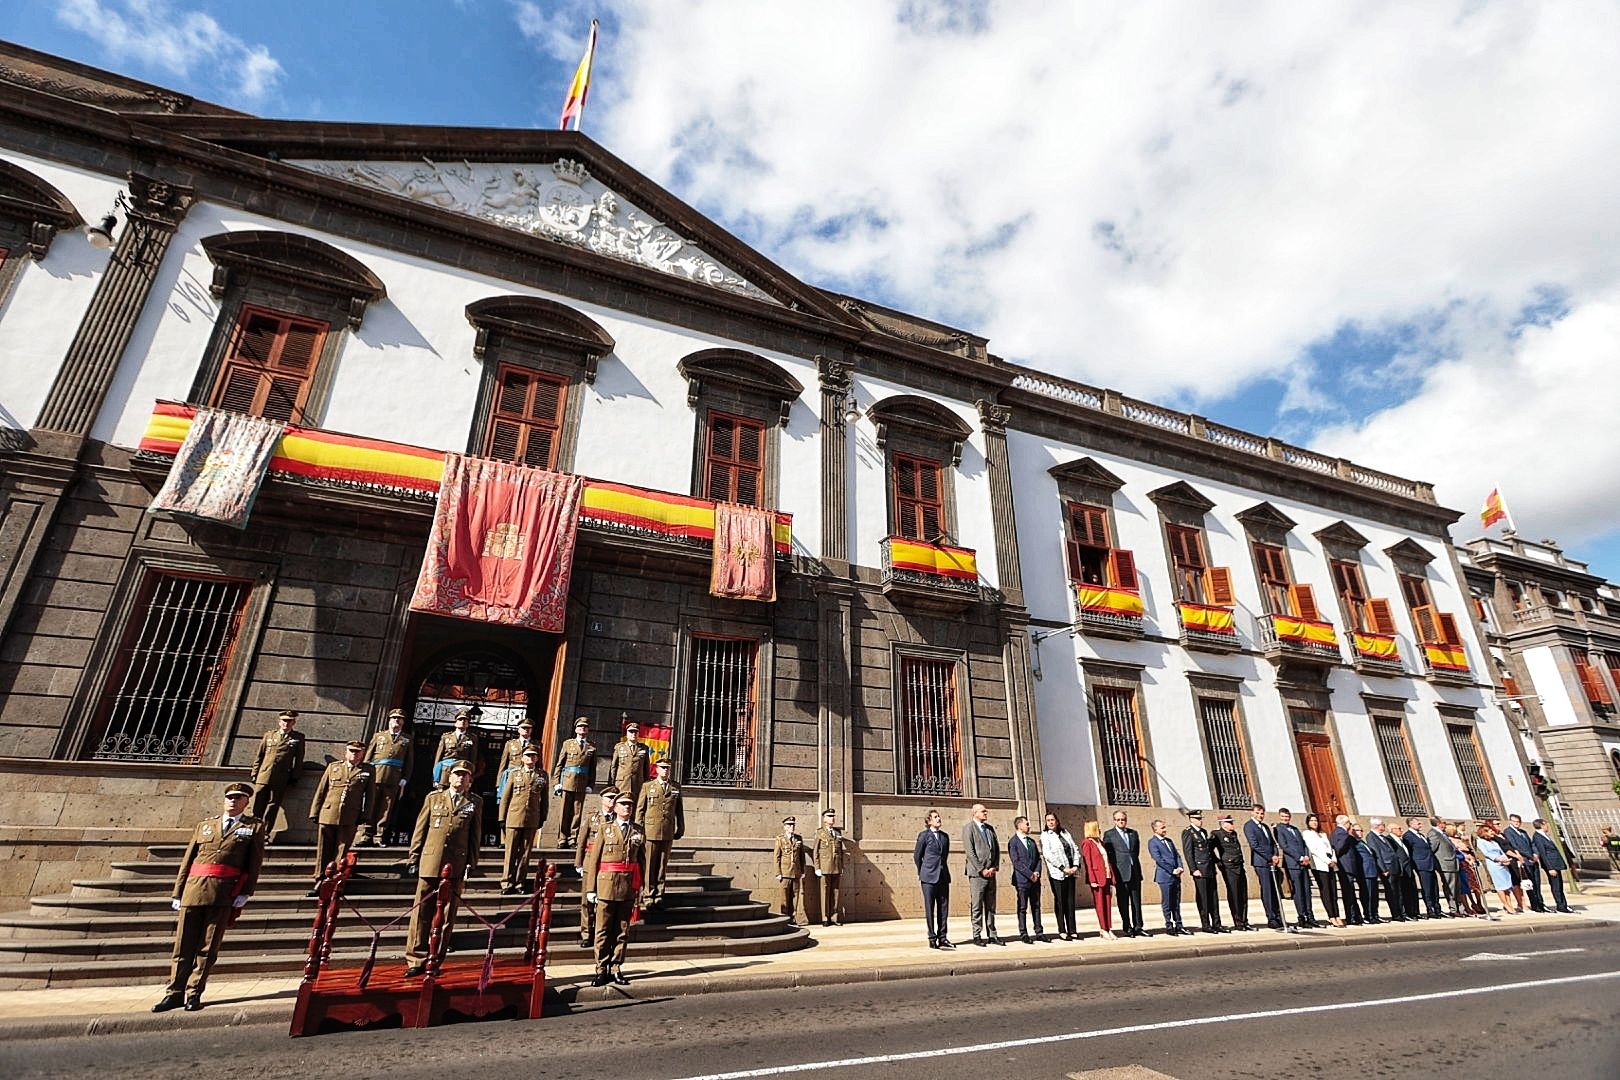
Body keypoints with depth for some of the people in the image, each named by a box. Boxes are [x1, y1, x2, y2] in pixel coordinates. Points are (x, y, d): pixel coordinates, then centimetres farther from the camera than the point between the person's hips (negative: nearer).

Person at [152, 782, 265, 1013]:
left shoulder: (254, 827, 9)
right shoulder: (205, 825, 20)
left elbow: (255, 863, 2)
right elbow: (187, 860, 18)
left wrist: (244, 893, -7)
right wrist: (177, 893, 10)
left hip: (224, 894, -3)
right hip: (193, 890, 3)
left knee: (208, 946, 1)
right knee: (183, 945, 6)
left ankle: (194, 994, 11)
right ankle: (175, 992, 17)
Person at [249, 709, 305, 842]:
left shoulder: (298, 738, 5)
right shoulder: (269, 735, 12)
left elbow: (299, 760, 5)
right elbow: (259, 756, 14)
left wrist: (294, 777, 1)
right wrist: (255, 774, 8)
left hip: (281, 780, -2)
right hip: (263, 777, 2)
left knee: (273, 807, 2)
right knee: (257, 807, 3)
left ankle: (265, 834, 11)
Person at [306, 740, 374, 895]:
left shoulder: (367, 771, 8)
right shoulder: (333, 767, 12)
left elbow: (369, 795, 8)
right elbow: (320, 791, 13)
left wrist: (364, 816, 2)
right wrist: (315, 813, 7)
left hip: (349, 820, -1)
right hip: (327, 816, 1)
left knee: (341, 852, 2)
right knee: (324, 851, 7)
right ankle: (320, 883, 17)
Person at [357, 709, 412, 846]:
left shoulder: (407, 740, 16)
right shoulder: (378, 736, 18)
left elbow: (409, 761, 11)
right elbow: (368, 755, 13)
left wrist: (405, 778, 2)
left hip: (394, 779, 0)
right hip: (375, 776, 0)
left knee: (386, 809, 1)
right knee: (370, 806, -1)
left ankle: (379, 837, 6)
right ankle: (365, 835, 4)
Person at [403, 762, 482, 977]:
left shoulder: (475, 803, 6)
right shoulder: (433, 797, 9)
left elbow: (476, 836, 7)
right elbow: (420, 829, 10)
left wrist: (471, 863, 2)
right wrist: (413, 858, 6)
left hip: (456, 866, -1)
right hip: (430, 863, 1)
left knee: (446, 915, 4)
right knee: (421, 912, 3)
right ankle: (416, 960, 14)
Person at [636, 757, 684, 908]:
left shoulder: (676, 787, 9)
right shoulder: (647, 787, 4)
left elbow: (679, 809, 14)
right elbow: (640, 809, 4)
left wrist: (681, 828, 13)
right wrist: (639, 830, 0)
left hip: (668, 833, 2)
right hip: (650, 832, -2)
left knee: (662, 866, 8)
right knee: (649, 866, -1)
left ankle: (659, 895, 15)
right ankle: (648, 896, 7)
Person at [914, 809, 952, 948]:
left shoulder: (945, 836, 11)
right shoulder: (924, 835, -4)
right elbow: (917, 856, 2)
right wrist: (922, 872, 7)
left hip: (943, 876, 5)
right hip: (929, 877, -5)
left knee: (943, 908, 6)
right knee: (929, 909, 1)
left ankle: (942, 938, 15)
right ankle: (932, 939, 9)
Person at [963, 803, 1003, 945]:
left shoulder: (989, 828, 15)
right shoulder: (968, 828, -6)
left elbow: (997, 849, 15)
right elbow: (969, 852, -12)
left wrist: (995, 867, 1)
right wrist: (982, 869, -14)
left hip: (991, 873, 6)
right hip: (977, 873, -6)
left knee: (991, 906, 11)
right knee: (976, 906, -2)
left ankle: (991, 935, 17)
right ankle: (977, 936, 5)